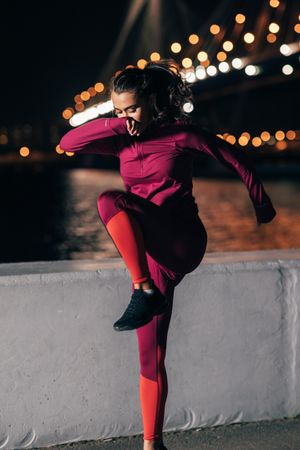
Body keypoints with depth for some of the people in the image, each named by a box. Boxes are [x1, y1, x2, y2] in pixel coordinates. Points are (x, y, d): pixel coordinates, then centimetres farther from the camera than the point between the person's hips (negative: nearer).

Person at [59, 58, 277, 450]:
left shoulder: (181, 133, -3)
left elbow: (235, 160, 6)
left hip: (181, 242, -5)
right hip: (152, 250, 5)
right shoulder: (123, 141, 11)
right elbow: (67, 142, 1)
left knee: (110, 201, -30)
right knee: (151, 355, 4)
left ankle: (144, 292, -27)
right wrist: (116, 125, -9)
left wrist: (263, 207, 13)